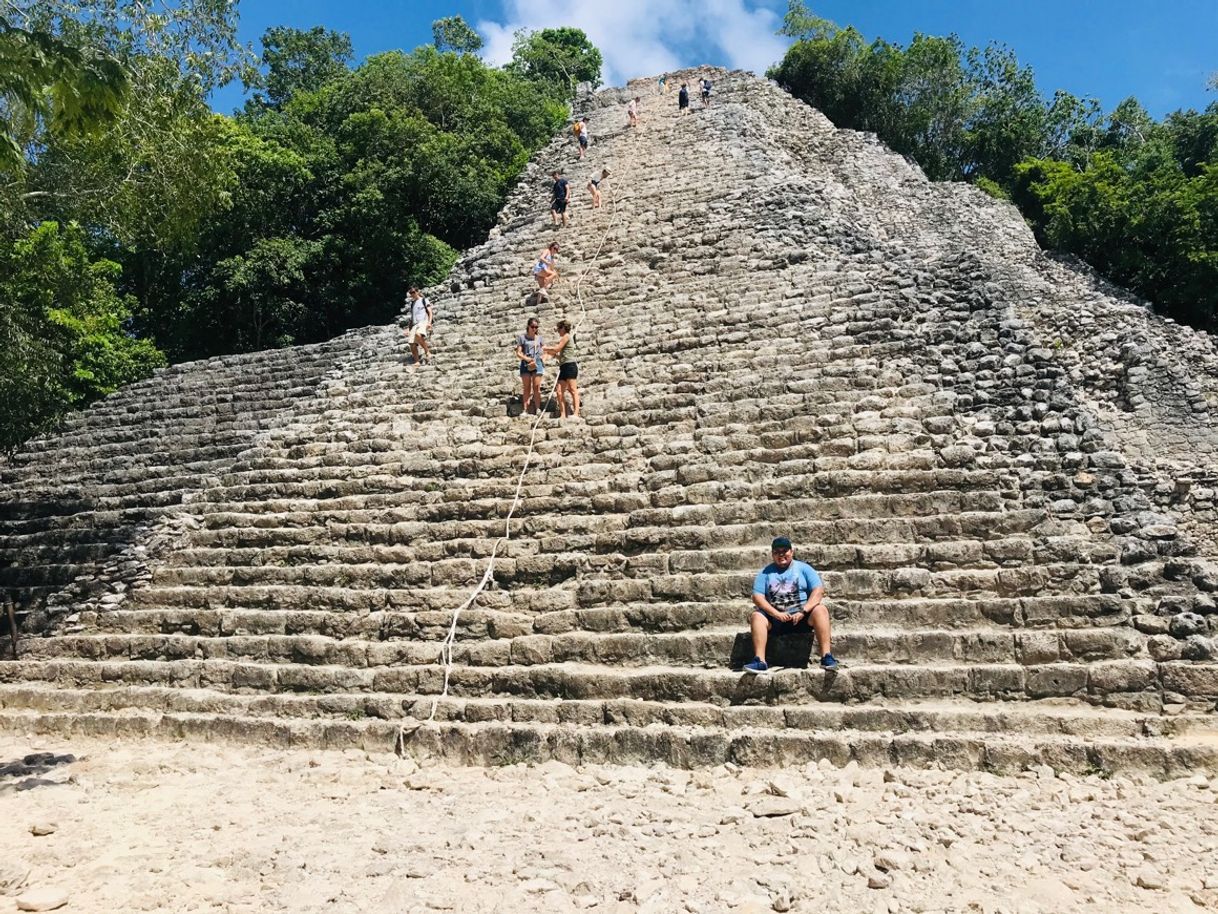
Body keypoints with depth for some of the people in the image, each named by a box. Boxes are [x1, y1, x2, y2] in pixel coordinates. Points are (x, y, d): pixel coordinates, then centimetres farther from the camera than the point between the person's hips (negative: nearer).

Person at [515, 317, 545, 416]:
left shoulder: (539, 338, 11)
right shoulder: (522, 337, 5)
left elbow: (545, 351, 14)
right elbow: (518, 353, 2)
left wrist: (543, 359, -5)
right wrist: (526, 358, -15)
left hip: (537, 363, 1)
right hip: (525, 364, -1)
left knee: (536, 387, -5)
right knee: (526, 388, 0)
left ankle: (537, 410, -3)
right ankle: (526, 410, -1)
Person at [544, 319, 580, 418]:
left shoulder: (566, 336, 0)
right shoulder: (564, 339, 26)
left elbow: (557, 349, -5)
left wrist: (545, 348, 8)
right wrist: (553, 354, 18)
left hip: (570, 365, -9)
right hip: (563, 367, 9)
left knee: (573, 390, -13)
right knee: (560, 391, -1)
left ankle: (576, 414, -19)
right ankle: (563, 415, -5)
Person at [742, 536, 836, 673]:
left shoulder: (803, 568, 9)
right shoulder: (765, 572, 11)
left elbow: (819, 590, -3)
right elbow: (757, 597, -1)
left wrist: (803, 611, -18)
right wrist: (776, 614, -17)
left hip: (801, 616, -1)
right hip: (775, 617, 1)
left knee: (820, 610, -28)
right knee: (756, 616, -27)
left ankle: (826, 657, -32)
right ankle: (760, 661, -36)